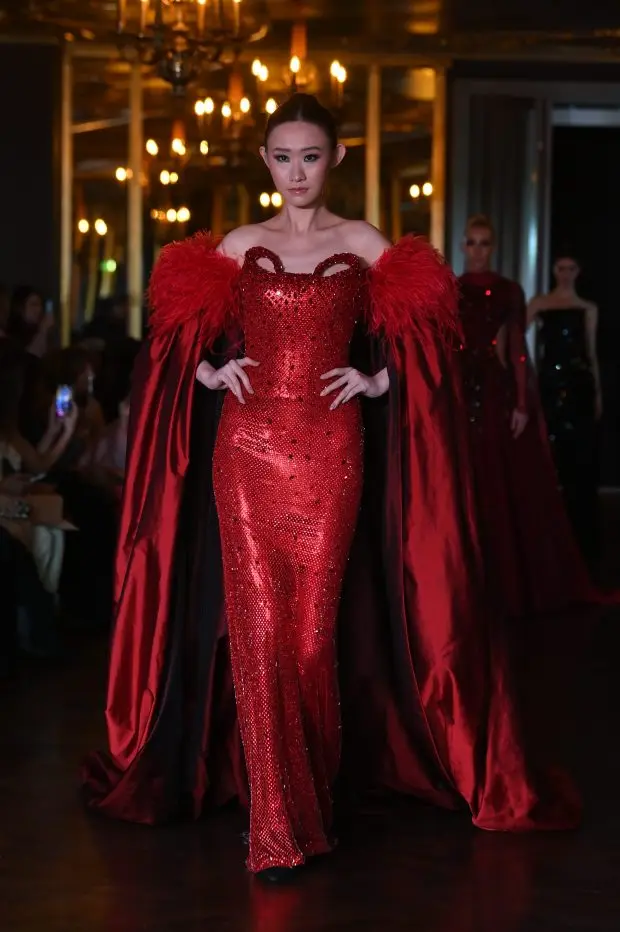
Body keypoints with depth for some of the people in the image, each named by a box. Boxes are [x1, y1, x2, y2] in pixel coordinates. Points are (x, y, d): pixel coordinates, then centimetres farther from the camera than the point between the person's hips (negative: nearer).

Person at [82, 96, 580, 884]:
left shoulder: (365, 247, 6)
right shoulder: (236, 247, 10)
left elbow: (417, 339, 8)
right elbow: (190, 335, 17)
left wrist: (376, 382, -7)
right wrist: (213, 372, -1)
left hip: (330, 456, -1)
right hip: (247, 452, 1)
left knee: (315, 628, 0)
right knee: (257, 625, -4)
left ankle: (314, 791, 20)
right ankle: (278, 820, 2)